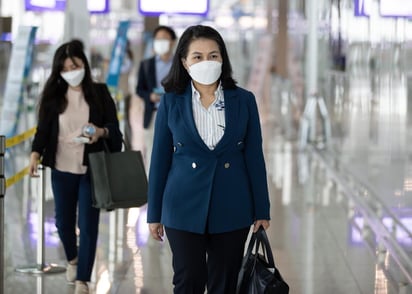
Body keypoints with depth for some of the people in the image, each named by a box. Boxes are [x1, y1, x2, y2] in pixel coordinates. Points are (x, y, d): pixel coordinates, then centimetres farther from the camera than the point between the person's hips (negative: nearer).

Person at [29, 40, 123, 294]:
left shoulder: (99, 93, -1)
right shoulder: (53, 96, 2)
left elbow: (114, 128, 1)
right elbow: (43, 130, 1)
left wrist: (102, 132, -21)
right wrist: (36, 153, -16)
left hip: (91, 170, -2)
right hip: (62, 169, 2)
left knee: (88, 225, -3)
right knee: (64, 221, 13)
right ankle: (72, 259, 44)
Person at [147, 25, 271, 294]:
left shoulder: (244, 100, 1)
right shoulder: (171, 102, 0)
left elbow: (254, 157, 3)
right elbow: (160, 160, 3)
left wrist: (261, 211, 1)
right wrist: (154, 214, 4)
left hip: (231, 209, 1)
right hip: (185, 208, -1)